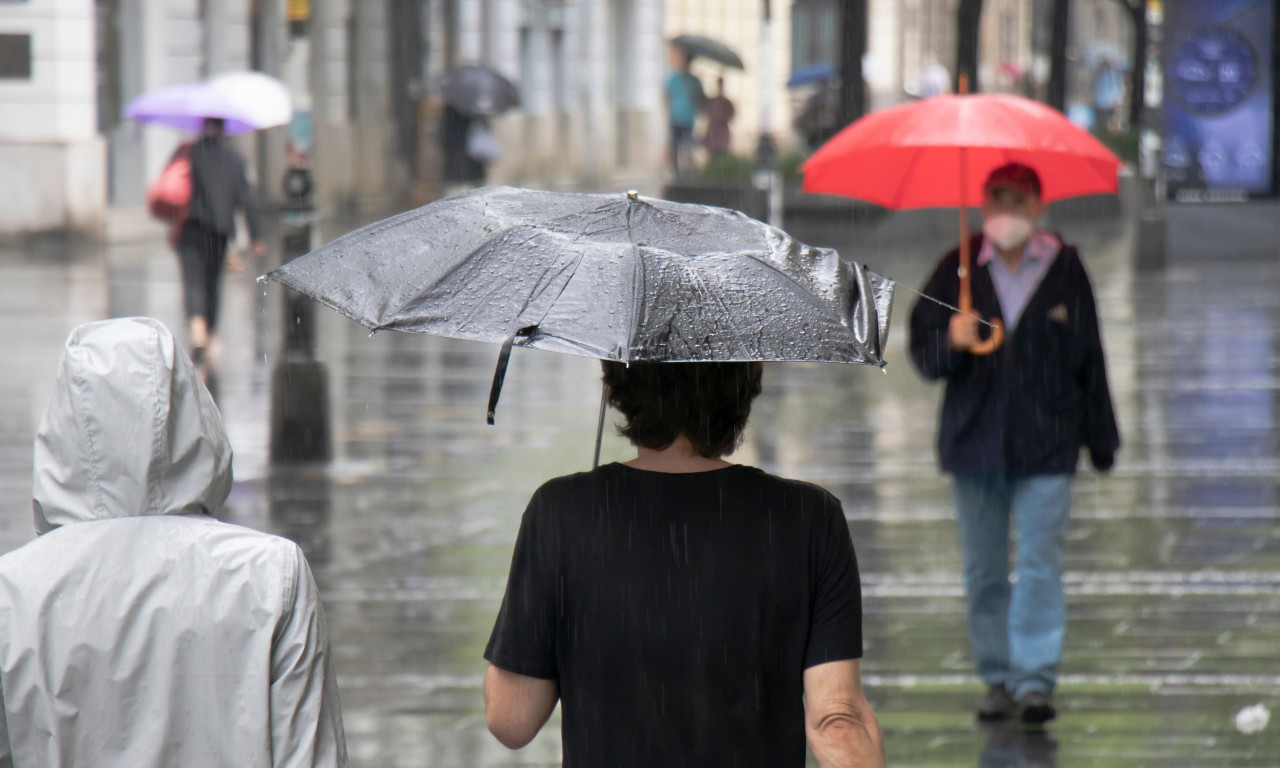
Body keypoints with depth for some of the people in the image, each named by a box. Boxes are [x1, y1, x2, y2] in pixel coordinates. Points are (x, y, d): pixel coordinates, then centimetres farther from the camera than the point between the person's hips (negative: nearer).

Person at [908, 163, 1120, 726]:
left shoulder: (1065, 269, 4)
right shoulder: (958, 270, 5)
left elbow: (1089, 361, 9)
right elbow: (922, 355, 5)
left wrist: (1100, 442, 10)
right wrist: (951, 343, -18)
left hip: (1046, 447, -2)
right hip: (974, 442, 2)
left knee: (1040, 565, -8)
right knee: (983, 572, 5)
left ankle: (1035, 680, -6)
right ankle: (997, 679, 14)